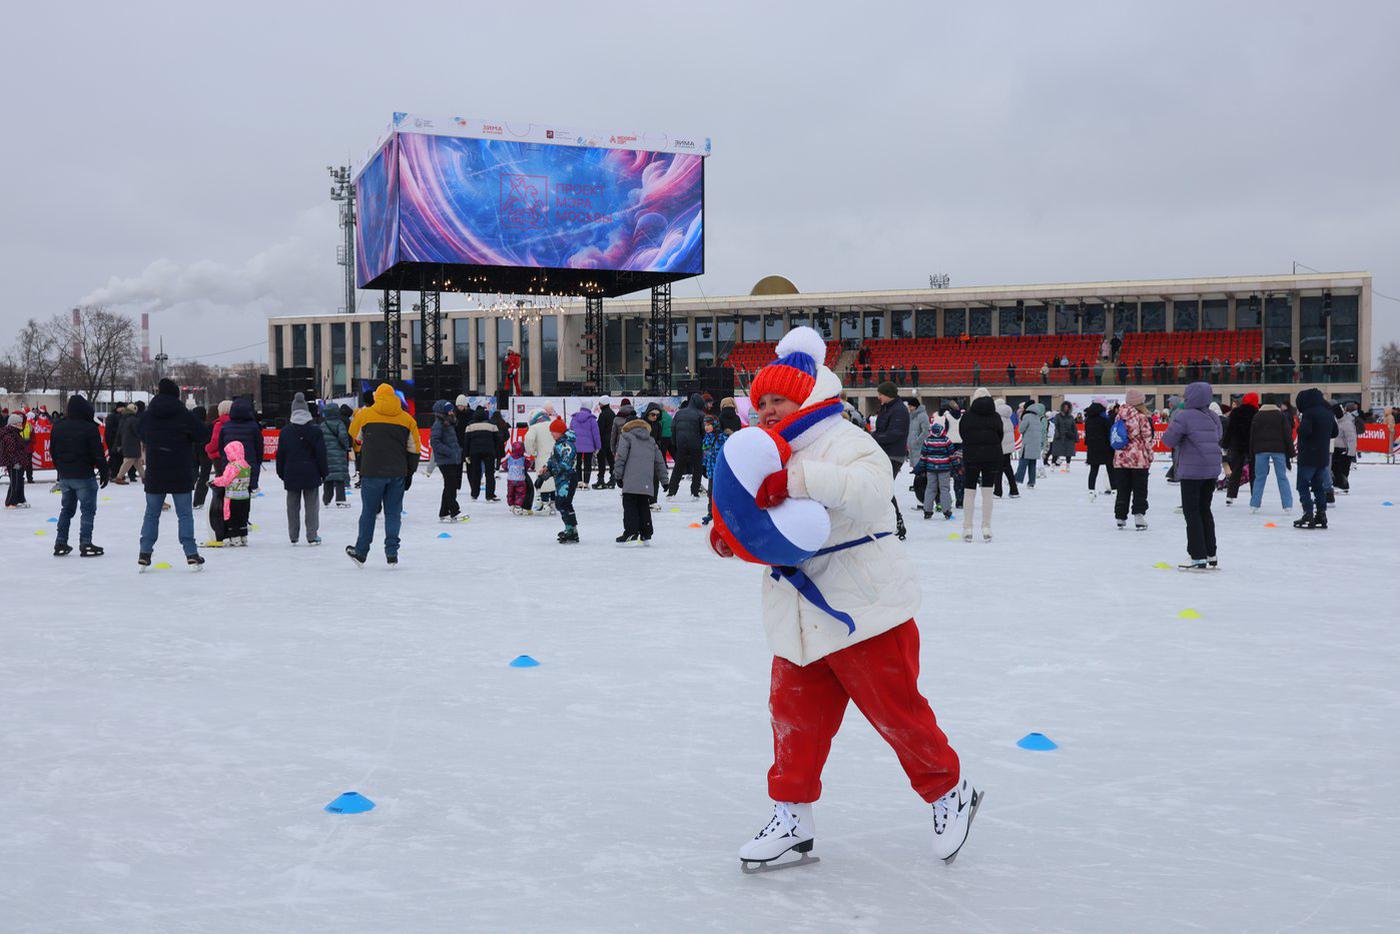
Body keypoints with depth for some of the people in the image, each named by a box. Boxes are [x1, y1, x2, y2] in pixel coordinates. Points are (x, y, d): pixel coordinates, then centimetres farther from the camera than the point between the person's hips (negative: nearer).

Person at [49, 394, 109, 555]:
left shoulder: (58, 427, 6)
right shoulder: (90, 428, -14)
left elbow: (53, 451, 13)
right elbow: (98, 454, -13)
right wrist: (104, 473, -3)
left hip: (65, 476, 6)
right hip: (84, 475, -6)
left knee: (66, 509, 17)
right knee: (88, 510, 1)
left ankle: (60, 543, 18)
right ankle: (85, 544, -3)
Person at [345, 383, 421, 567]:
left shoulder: (365, 415, 0)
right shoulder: (407, 419, 6)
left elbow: (356, 437, 18)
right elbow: (413, 450, 9)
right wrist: (409, 473, 17)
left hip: (372, 472, -2)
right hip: (397, 474, 2)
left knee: (368, 512, 8)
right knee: (393, 513, 7)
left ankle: (361, 553, 16)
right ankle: (392, 554, 4)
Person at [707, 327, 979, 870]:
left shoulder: (844, 442, -12)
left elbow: (871, 488, -34)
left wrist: (794, 480, -40)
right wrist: (728, 535, -2)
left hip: (864, 611, -7)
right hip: (798, 620, 8)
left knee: (896, 710, 1)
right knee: (793, 713, 7)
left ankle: (950, 792, 23)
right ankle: (792, 820, 17)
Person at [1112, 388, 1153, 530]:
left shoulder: (1120, 416, 3)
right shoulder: (1142, 418, -11)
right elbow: (1148, 439, -8)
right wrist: (1149, 457, 2)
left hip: (1121, 458, 4)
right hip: (1139, 459, -4)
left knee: (1123, 490, 11)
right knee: (1140, 490, 3)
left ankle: (1121, 518, 14)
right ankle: (1139, 517, -3)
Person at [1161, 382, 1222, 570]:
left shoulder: (1184, 416, -14)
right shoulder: (1214, 418, 8)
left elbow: (1168, 441, -9)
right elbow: (1217, 439, 15)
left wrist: (1173, 419, 5)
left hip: (1192, 470, -7)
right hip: (1212, 470, 7)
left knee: (1191, 512, -1)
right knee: (1205, 510, 17)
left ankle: (1198, 558, -4)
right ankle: (1211, 556, 21)